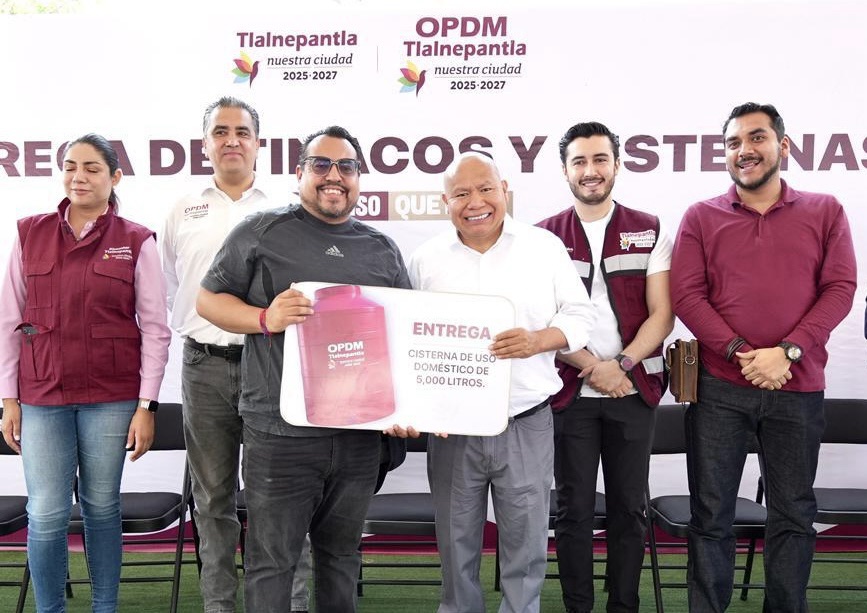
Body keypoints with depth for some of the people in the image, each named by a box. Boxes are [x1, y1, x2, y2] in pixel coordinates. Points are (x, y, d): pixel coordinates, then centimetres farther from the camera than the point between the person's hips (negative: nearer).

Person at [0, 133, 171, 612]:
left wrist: (146, 405, -5)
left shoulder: (136, 242, 0)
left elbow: (155, 329, -1)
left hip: (111, 398, -1)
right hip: (42, 397, 1)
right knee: (46, 514, 1)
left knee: (102, 506, 9)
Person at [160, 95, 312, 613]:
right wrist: (195, 331, 11)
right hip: (204, 366, 3)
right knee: (213, 496, 12)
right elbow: (169, 287, 17)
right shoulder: (184, 212, 10)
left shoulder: (282, 210, 2)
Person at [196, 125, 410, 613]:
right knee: (272, 562, 6)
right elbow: (209, 300, 2)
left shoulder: (383, 249, 12)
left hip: (360, 435, 4)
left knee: (342, 554, 18)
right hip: (281, 433, -3)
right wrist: (265, 318, -17)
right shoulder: (263, 233, 1)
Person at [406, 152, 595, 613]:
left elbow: (579, 315, 2)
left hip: (526, 423, -1)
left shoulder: (545, 246, 1)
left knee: (526, 543, 10)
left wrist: (538, 340, -18)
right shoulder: (426, 259, 4)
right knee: (456, 544, 14)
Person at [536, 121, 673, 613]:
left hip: (634, 389, 1)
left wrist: (621, 364, -14)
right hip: (569, 391, 0)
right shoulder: (545, 236, 3)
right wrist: (594, 368, -11)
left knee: (629, 508, 9)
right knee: (574, 509, 6)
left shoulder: (650, 232, 5)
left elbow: (661, 315, 0)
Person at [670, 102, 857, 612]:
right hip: (719, 387, 0)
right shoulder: (702, 217, 5)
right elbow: (687, 295, -3)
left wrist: (786, 351, -14)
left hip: (799, 389, 1)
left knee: (794, 513, 10)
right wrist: (742, 353, -14)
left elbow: (840, 289, -1)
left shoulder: (825, 212, 7)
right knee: (711, 513, 5)